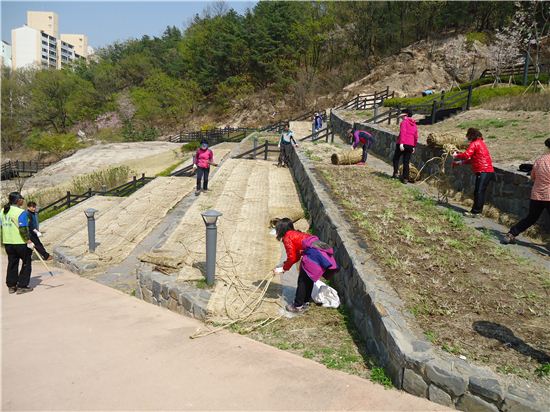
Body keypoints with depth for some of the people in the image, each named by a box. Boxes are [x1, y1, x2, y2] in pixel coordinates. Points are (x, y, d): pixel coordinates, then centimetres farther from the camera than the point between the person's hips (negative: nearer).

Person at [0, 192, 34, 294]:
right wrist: (29, 241, -17)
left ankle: (11, 286, 22)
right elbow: (23, 229, -22)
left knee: (12, 263, 17)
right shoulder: (20, 212, -17)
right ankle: (22, 286, 4)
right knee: (26, 264, 5)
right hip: (20, 242, -7)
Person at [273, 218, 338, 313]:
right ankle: (305, 301, 35)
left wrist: (283, 268, 14)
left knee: (303, 280, 4)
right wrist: (285, 264, 28)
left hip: (313, 253, -9)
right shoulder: (295, 234, 28)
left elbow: (292, 257, 1)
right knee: (308, 279, 23)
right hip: (322, 252, 9)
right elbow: (296, 256, 29)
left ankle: (298, 306, 13)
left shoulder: (287, 237, 3)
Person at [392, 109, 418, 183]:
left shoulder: (404, 122, -2)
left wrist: (401, 143, -23)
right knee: (406, 162, 8)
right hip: (410, 145, 6)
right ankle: (405, 178, 4)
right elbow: (416, 137, 18)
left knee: (396, 158, 11)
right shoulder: (414, 124, 19)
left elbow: (402, 132, -16)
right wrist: (414, 146, 23)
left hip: (402, 144, -5)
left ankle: (395, 173, -2)